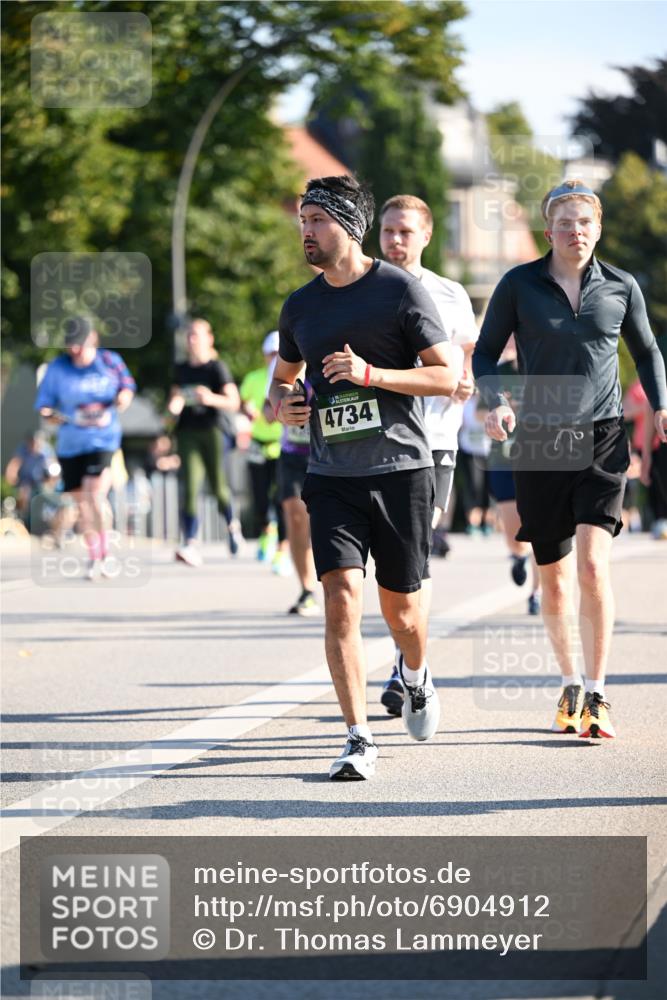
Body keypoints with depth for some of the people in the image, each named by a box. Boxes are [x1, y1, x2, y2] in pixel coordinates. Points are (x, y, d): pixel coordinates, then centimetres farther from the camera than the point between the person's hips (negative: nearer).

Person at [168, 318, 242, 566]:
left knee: (217, 487, 2)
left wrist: (211, 398, -26)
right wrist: (174, 404, 2)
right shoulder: (181, 369, 14)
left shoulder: (217, 368, -1)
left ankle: (232, 525, 34)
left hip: (211, 431, -3)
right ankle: (190, 545, -19)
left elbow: (233, 403, -7)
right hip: (188, 432, 3)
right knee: (191, 488, -12)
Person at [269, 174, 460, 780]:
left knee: (400, 607, 8)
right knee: (341, 596, -14)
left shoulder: (401, 291, -3)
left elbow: (448, 377, -7)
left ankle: (415, 677, 43)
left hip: (401, 469, -3)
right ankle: (360, 741, -13)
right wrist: (282, 406, 1)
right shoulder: (300, 307, 10)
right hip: (332, 475, 3)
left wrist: (371, 374, -18)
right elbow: (282, 378, 26)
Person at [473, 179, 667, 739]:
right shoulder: (519, 286, 0)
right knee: (553, 577, 8)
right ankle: (570, 686, 26)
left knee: (593, 564, -16)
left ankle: (596, 695, -10)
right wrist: (495, 403, -12)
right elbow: (486, 352, 7)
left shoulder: (621, 288, 4)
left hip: (602, 440, -1)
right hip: (539, 442, 1)